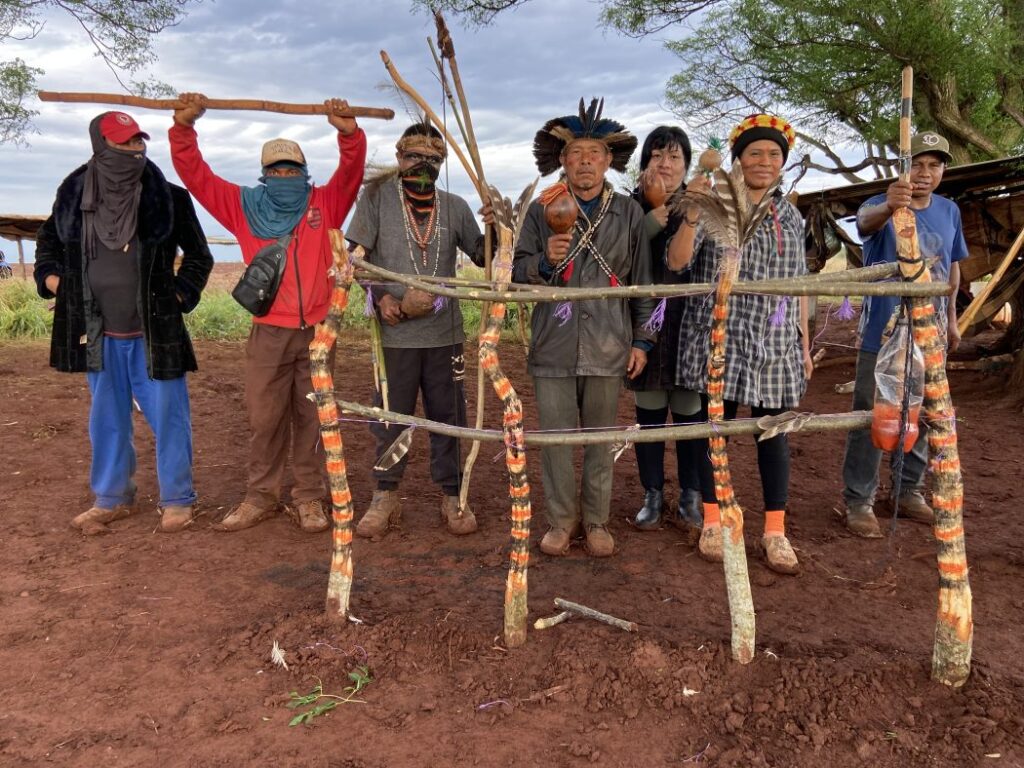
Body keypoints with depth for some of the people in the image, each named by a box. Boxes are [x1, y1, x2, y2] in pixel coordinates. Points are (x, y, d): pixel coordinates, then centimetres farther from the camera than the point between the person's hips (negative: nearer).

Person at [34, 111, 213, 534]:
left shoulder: (167, 197, -5)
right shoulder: (75, 195, 2)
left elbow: (199, 255, 5)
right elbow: (48, 240, 20)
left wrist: (181, 293, -4)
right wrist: (50, 277, 6)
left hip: (154, 332, -3)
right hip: (100, 335, 3)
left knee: (167, 416, 2)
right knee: (107, 419, 13)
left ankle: (177, 500, 15)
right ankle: (112, 498, 27)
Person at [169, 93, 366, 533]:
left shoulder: (325, 205, 8)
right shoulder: (246, 207, 10)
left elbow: (351, 170, -4)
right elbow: (196, 175, 8)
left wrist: (348, 132, -22)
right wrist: (184, 127, -4)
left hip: (317, 330, -1)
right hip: (268, 332, 1)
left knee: (312, 417, 6)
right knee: (264, 419, 7)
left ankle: (309, 499, 15)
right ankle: (260, 497, 19)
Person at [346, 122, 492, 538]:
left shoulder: (455, 206, 7)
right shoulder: (378, 195, 1)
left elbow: (481, 256, 10)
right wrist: (381, 296, -14)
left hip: (444, 331, 2)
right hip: (395, 330, -2)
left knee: (448, 415, 8)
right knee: (390, 415, 7)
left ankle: (451, 496, 22)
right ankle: (385, 496, 22)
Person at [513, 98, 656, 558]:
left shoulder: (629, 213, 7)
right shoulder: (542, 211, 5)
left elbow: (642, 282, 10)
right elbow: (518, 272, 5)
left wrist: (642, 339, 7)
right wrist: (545, 261, -16)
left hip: (608, 347, 0)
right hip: (554, 347, 0)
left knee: (601, 438, 8)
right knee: (555, 437, 4)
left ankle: (597, 521, 22)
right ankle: (562, 519, 20)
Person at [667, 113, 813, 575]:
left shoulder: (791, 217, 13)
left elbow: (799, 285, 16)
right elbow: (677, 261, -13)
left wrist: (804, 340, 13)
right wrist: (690, 218, -30)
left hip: (776, 346, 4)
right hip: (720, 340, -4)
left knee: (774, 432, 5)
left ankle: (775, 532, 14)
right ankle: (713, 523, 17)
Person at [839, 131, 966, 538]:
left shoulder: (949, 211, 6)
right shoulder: (881, 207, -11)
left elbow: (952, 267, 18)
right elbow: (867, 222, -37)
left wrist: (951, 320, 19)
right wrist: (889, 205, -60)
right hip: (883, 335, -5)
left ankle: (909, 492, 30)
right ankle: (858, 501, 7)